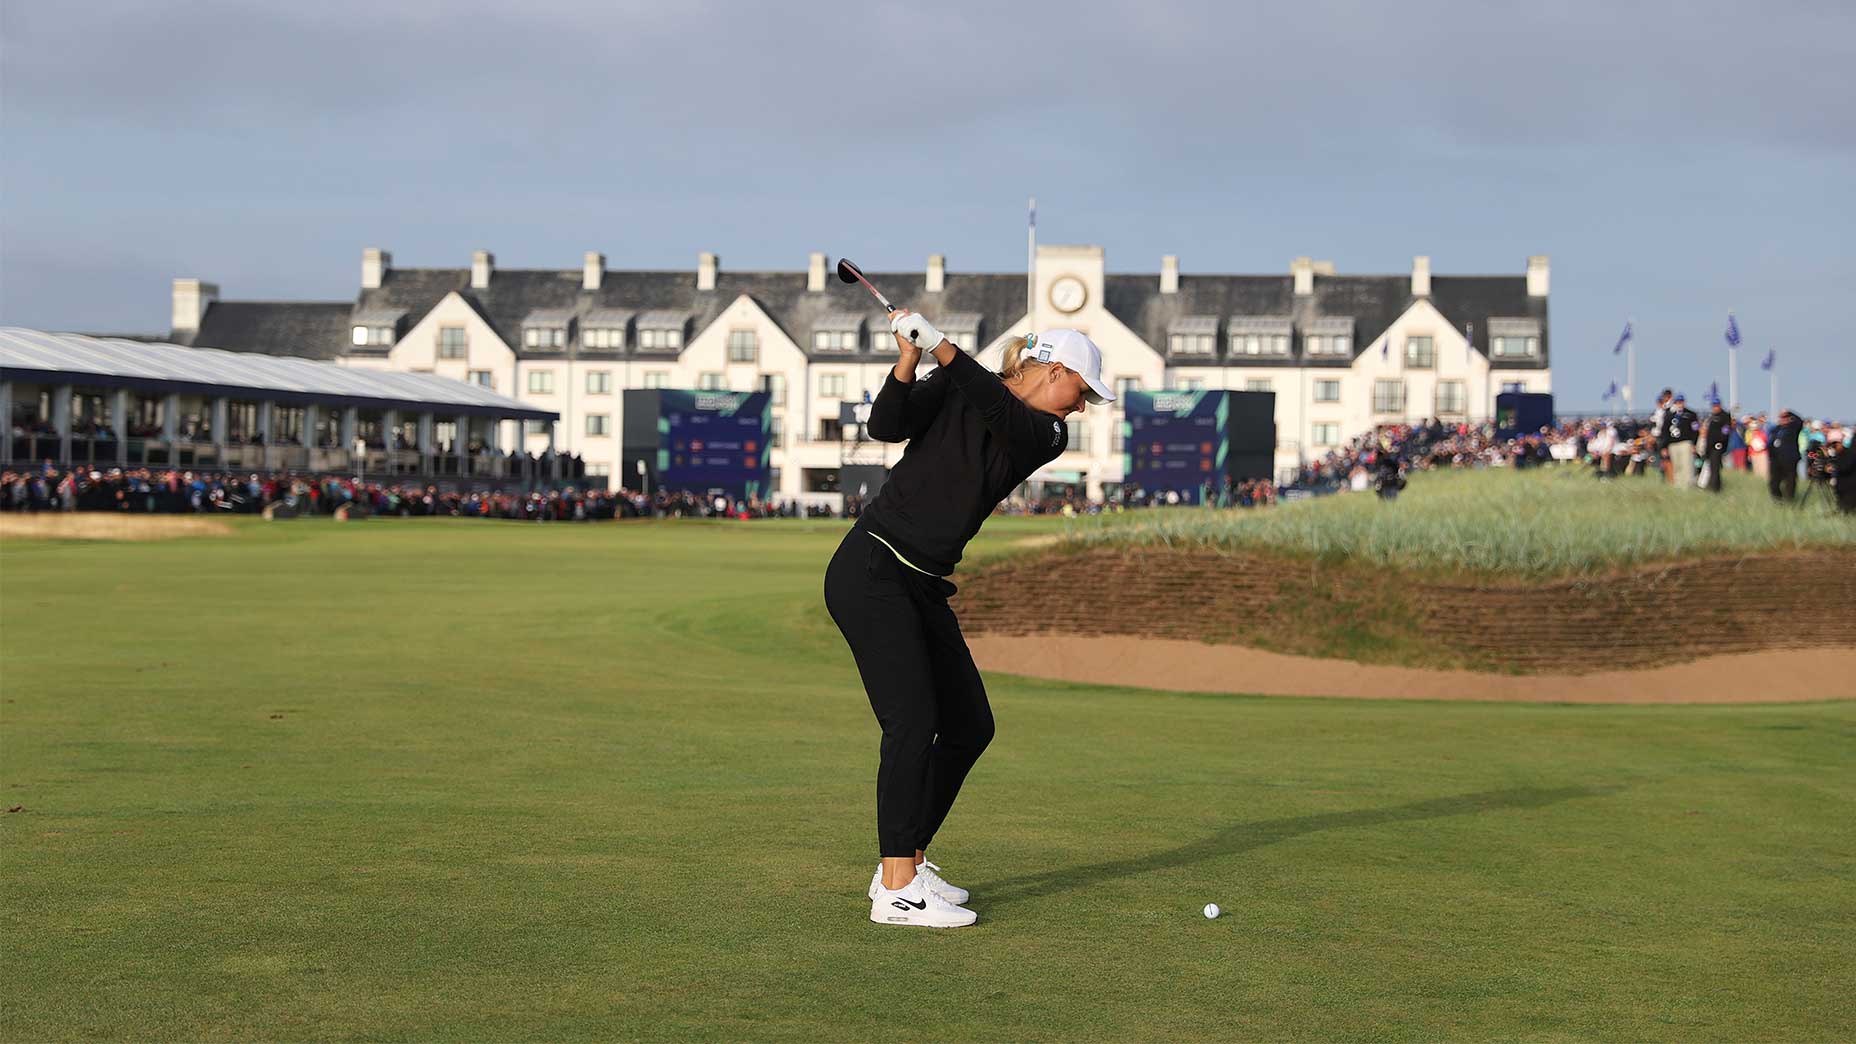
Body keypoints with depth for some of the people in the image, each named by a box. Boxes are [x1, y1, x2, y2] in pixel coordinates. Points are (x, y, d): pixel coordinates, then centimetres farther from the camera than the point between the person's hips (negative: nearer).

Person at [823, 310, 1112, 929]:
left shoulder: (1048, 437, 7)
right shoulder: (953, 391, -3)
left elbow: (1005, 415, -15)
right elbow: (887, 425, -18)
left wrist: (938, 346, -26)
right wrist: (909, 357, -31)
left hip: (924, 588, 8)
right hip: (871, 570, -7)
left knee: (970, 727, 8)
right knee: (913, 722, -17)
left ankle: (904, 863, 18)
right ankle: (897, 891, -15)